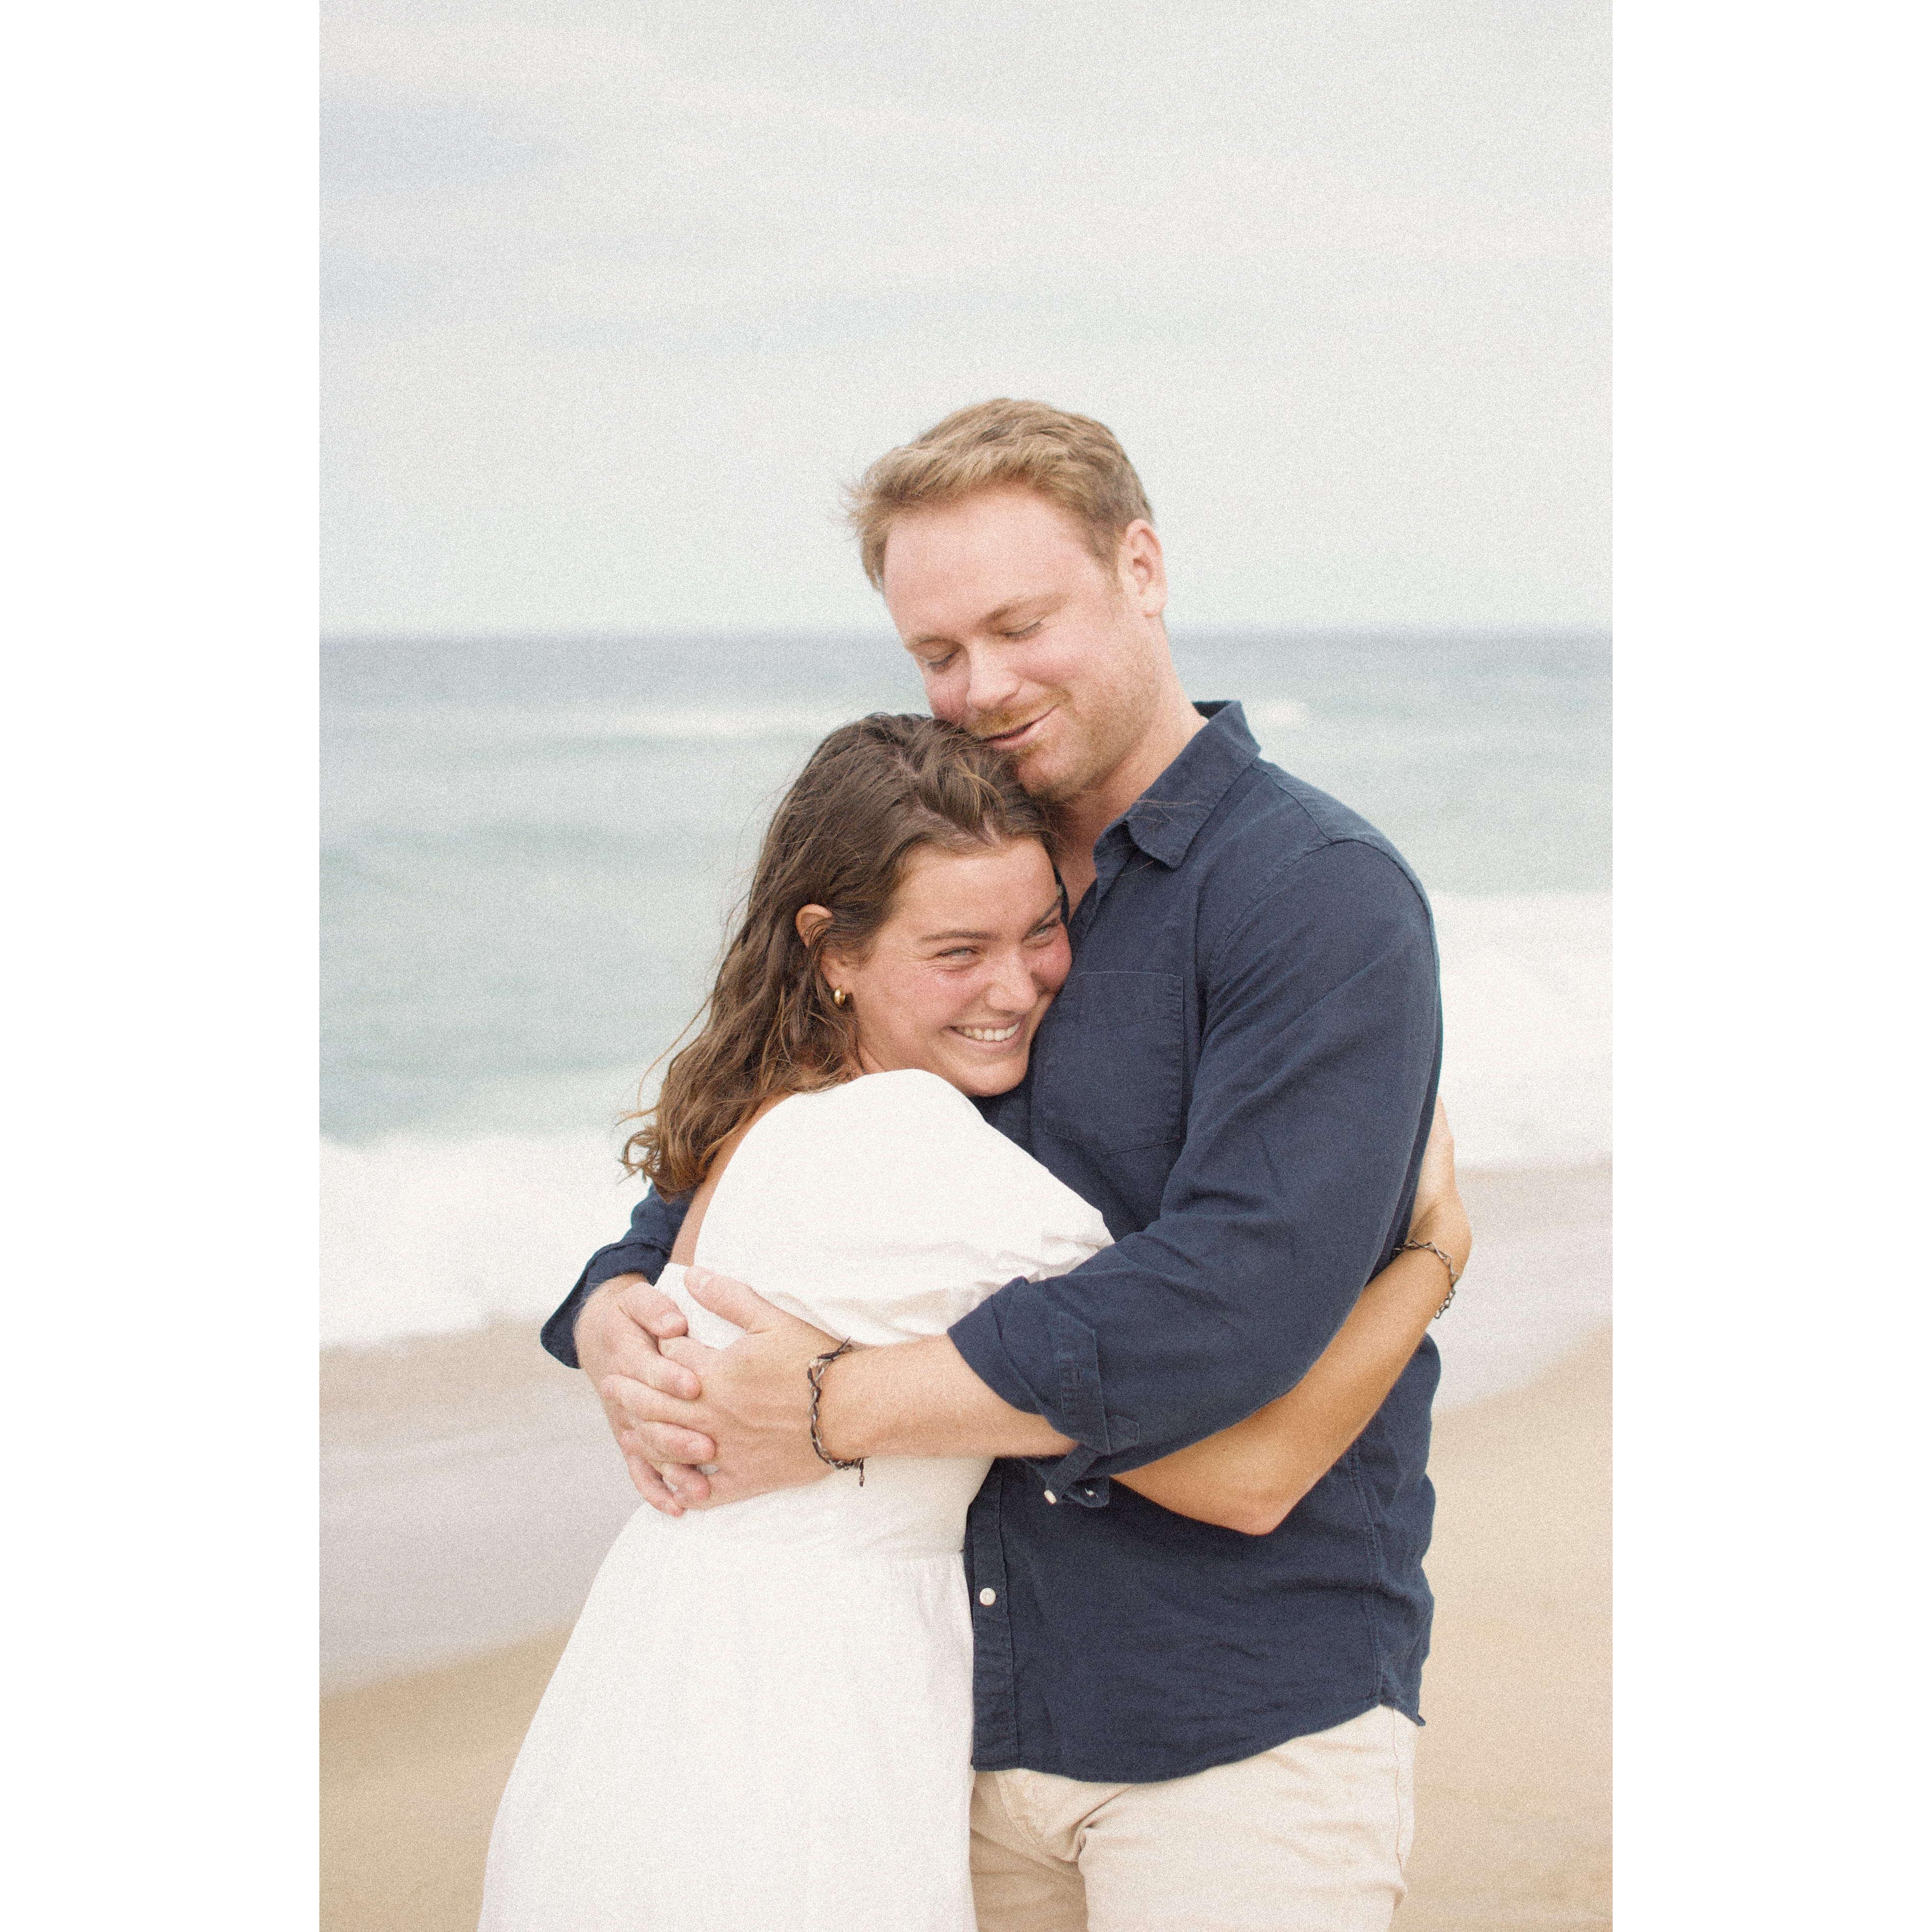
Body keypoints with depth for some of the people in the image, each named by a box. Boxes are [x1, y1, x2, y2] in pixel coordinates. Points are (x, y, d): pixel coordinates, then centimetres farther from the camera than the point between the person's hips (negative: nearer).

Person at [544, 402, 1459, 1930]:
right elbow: (711, 1194, 16)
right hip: (975, 1722, 6)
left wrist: (837, 1412, -19)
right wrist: (624, 1328, -9)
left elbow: (1237, 1303, -23)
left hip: (1242, 1732, -6)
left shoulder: (1323, 898, -11)